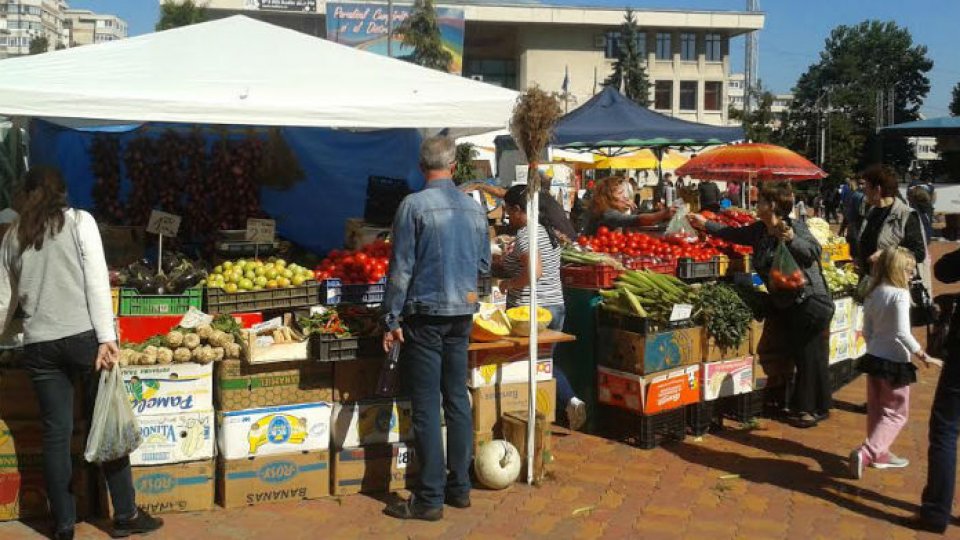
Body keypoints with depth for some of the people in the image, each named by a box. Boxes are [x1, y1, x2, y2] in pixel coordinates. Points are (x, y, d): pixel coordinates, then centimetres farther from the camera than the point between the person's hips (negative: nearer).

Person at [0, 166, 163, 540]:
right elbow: (97, 282, -7)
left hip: (39, 344, 3)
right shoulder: (79, 221, 2)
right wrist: (107, 337, -10)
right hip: (84, 336, -3)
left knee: (55, 432, 9)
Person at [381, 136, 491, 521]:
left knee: (426, 407, -1)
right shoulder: (474, 207, 4)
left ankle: (430, 498, 4)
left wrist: (392, 320, -7)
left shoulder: (414, 205, -11)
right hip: (462, 315, 5)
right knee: (457, 399, 13)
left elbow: (401, 268, -12)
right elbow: (484, 264, 12)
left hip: (425, 314, -5)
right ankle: (459, 487, 20)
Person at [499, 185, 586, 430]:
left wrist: (508, 284, -12)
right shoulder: (548, 230, 12)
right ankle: (571, 401, 5)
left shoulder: (525, 234, -15)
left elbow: (535, 271, -27)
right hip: (556, 306, 9)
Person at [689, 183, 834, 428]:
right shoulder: (760, 231, 7)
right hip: (785, 304, 7)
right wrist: (706, 224, 24)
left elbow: (814, 253, -26)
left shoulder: (795, 226, -15)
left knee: (811, 357, -1)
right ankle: (803, 406, 23)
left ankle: (815, 409, 10)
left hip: (811, 302, -7)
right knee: (798, 355, 13)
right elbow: (734, 234, 21)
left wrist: (791, 239, -40)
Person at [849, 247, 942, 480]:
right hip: (895, 362, -7)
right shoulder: (900, 294, -17)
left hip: (873, 357, 7)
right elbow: (902, 333, -23)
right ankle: (865, 452, -8)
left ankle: (880, 454, 28)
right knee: (896, 413, 4)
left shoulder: (872, 294, 4)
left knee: (876, 410, 17)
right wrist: (924, 357, -17)